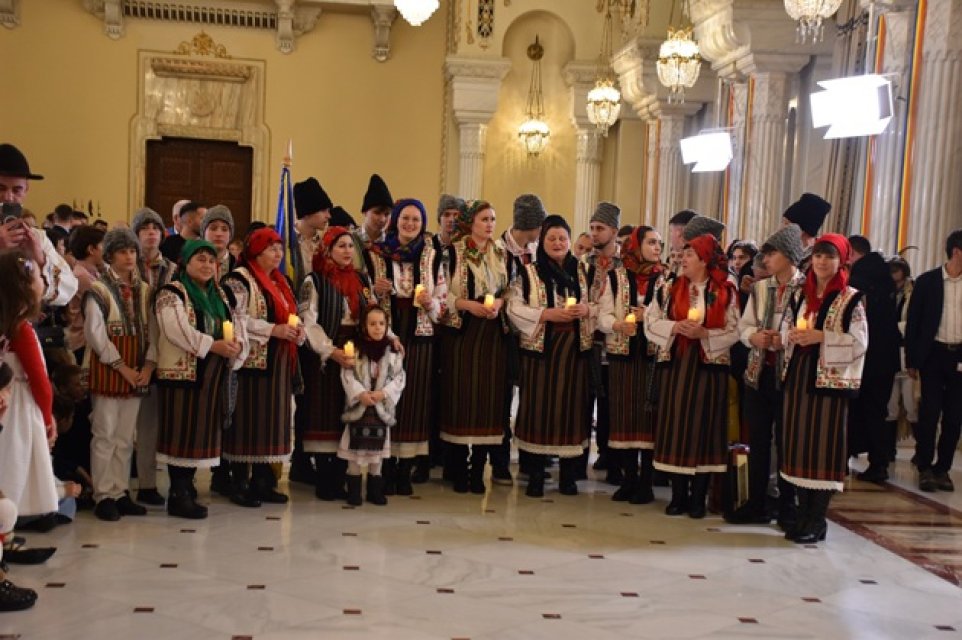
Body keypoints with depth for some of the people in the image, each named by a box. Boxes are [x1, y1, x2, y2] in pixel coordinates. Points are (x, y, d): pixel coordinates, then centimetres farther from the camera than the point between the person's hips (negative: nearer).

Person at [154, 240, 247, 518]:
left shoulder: (221, 294, 16)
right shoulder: (171, 292, -7)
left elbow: (239, 324, 11)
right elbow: (177, 330, -21)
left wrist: (237, 345, -11)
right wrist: (214, 345, -23)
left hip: (215, 375, 7)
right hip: (182, 373, -7)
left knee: (202, 431, 10)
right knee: (182, 432, -4)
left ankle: (187, 488, 20)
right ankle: (179, 495, 2)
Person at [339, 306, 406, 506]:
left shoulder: (393, 350, 1)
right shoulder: (354, 348, -4)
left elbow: (399, 378, -2)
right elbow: (347, 375, -8)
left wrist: (383, 393, -16)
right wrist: (361, 394, -20)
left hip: (382, 407, 2)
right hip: (358, 406, -2)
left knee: (377, 450, 10)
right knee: (355, 451, 3)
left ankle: (375, 490, 20)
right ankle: (354, 491, 13)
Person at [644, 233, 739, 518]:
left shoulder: (725, 292, 0)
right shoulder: (671, 289, 7)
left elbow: (733, 332, -3)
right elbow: (651, 321, 4)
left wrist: (705, 334, -17)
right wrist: (674, 327, -13)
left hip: (709, 366, -2)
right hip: (676, 364, 2)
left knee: (703, 426, 2)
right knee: (675, 426, 2)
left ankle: (698, 498, 11)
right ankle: (678, 495, 12)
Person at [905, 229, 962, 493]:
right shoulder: (927, 281, -2)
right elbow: (913, 322, 0)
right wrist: (911, 360, -3)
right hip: (934, 353, -2)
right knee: (930, 412, -3)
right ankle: (925, 468, 8)